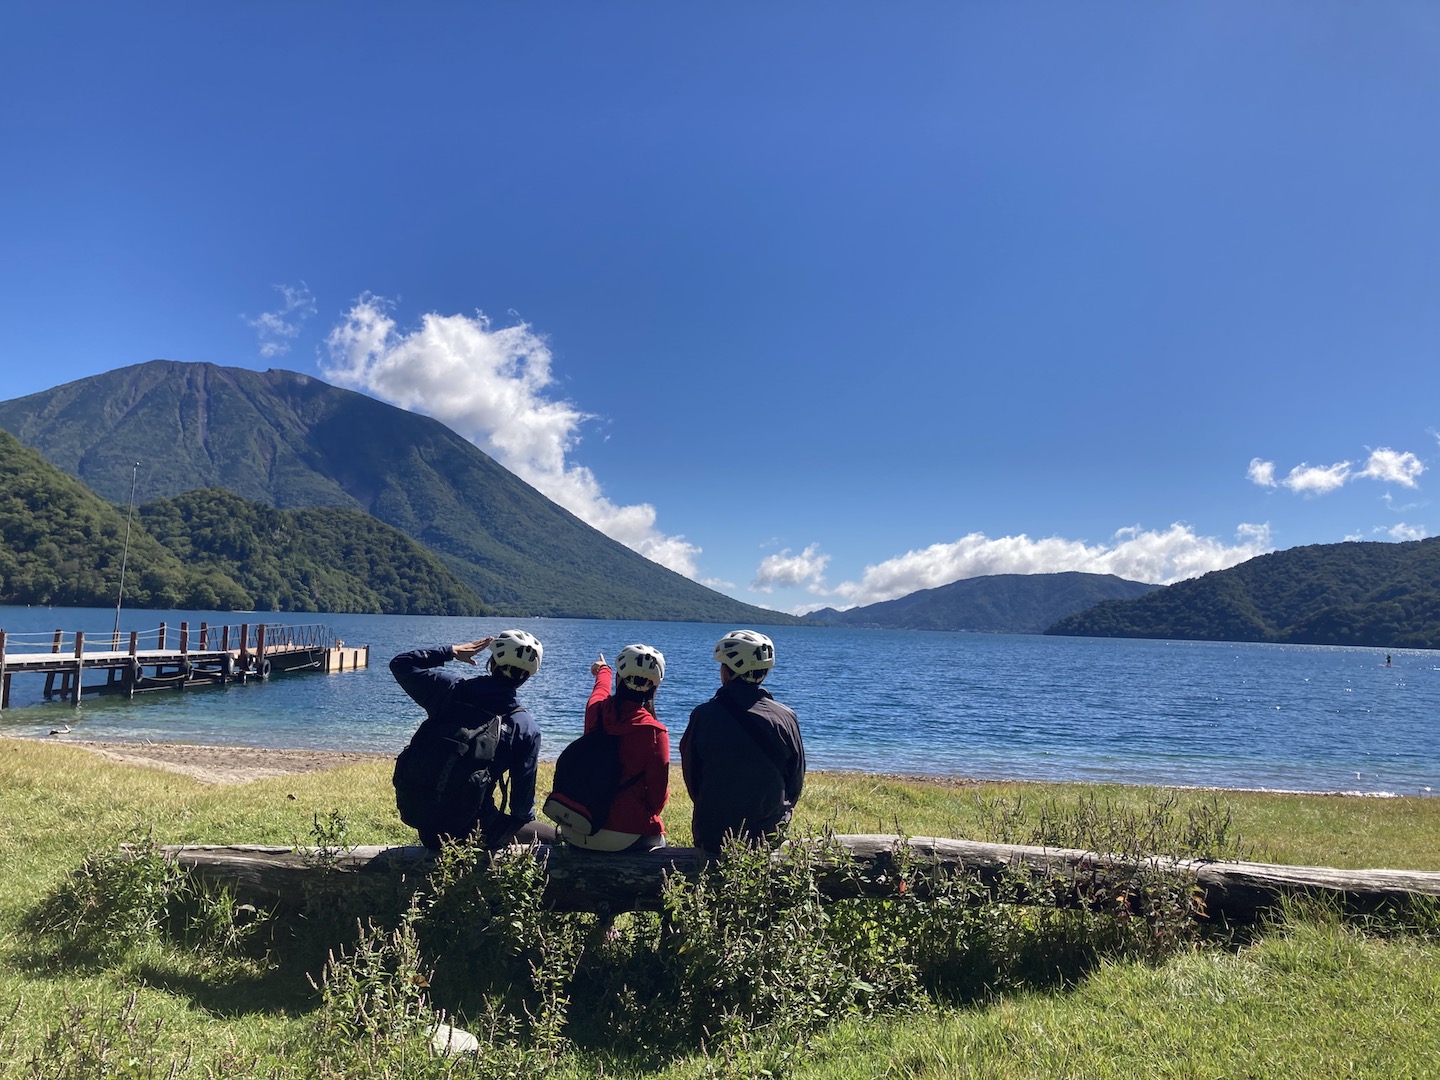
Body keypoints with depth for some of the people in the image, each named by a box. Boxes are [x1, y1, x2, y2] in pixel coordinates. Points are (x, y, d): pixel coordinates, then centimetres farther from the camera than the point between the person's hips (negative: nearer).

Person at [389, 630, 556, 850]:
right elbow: (523, 793, -6)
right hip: (470, 828, -4)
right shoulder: (526, 727, -9)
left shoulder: (451, 688, -5)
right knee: (555, 837, 8)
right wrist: (525, 819, 15)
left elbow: (400, 663, 10)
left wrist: (451, 651, 14)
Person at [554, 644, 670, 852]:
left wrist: (603, 671, 46)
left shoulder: (596, 711, -3)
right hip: (625, 835, -4)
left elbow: (599, 692, 25)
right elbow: (659, 794, -10)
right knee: (659, 841, 25)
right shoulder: (654, 732, -17)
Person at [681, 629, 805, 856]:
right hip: (771, 835, 1)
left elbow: (691, 777, 2)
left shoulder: (704, 715, -10)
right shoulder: (786, 718, -7)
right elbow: (796, 782, 4)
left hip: (713, 836, -1)